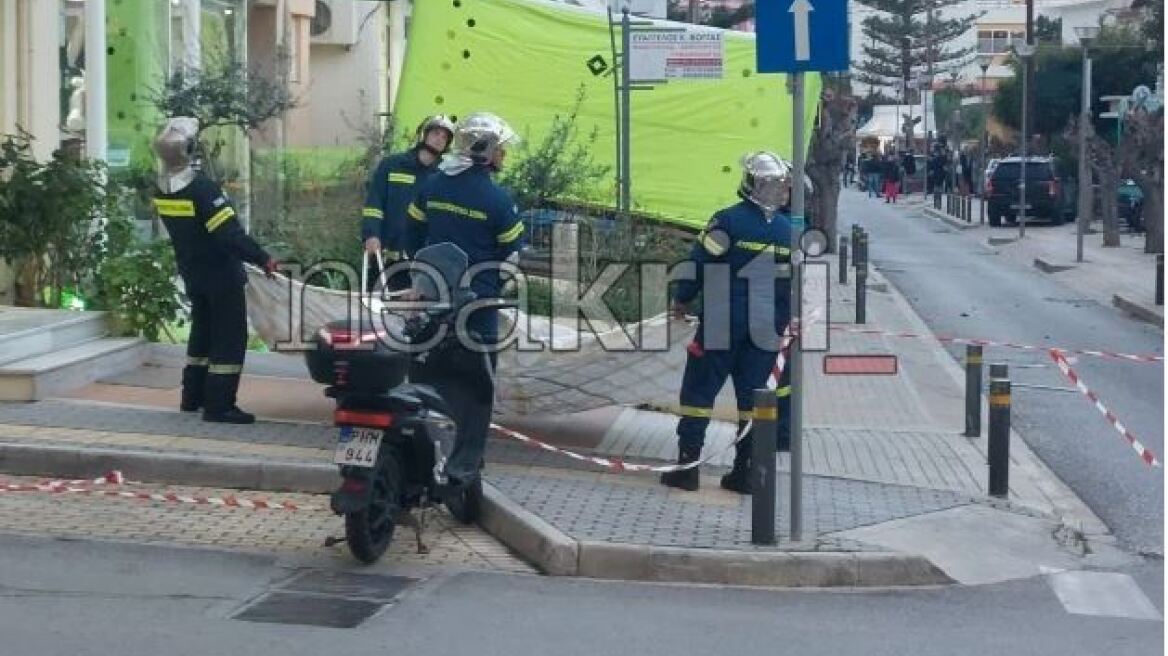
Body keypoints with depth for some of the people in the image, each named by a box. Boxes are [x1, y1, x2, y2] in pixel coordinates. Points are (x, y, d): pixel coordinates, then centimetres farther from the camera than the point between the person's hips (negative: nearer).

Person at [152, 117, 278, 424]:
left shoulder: (161, 190, -1)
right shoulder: (201, 187, -25)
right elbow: (231, 234, -27)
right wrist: (263, 258, -20)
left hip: (191, 272, 8)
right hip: (221, 275, -8)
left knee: (202, 331, 21)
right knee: (230, 338, -1)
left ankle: (193, 396, 27)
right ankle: (219, 405, -4)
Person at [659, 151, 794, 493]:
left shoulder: (729, 221, -11)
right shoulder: (789, 230, 4)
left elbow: (699, 262, -10)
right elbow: (798, 283, 10)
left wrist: (681, 299, 5)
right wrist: (785, 323, 22)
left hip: (722, 322, -4)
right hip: (765, 329, 4)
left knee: (700, 389, 3)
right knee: (752, 394, 10)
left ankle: (687, 464, 1)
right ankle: (745, 471, 12)